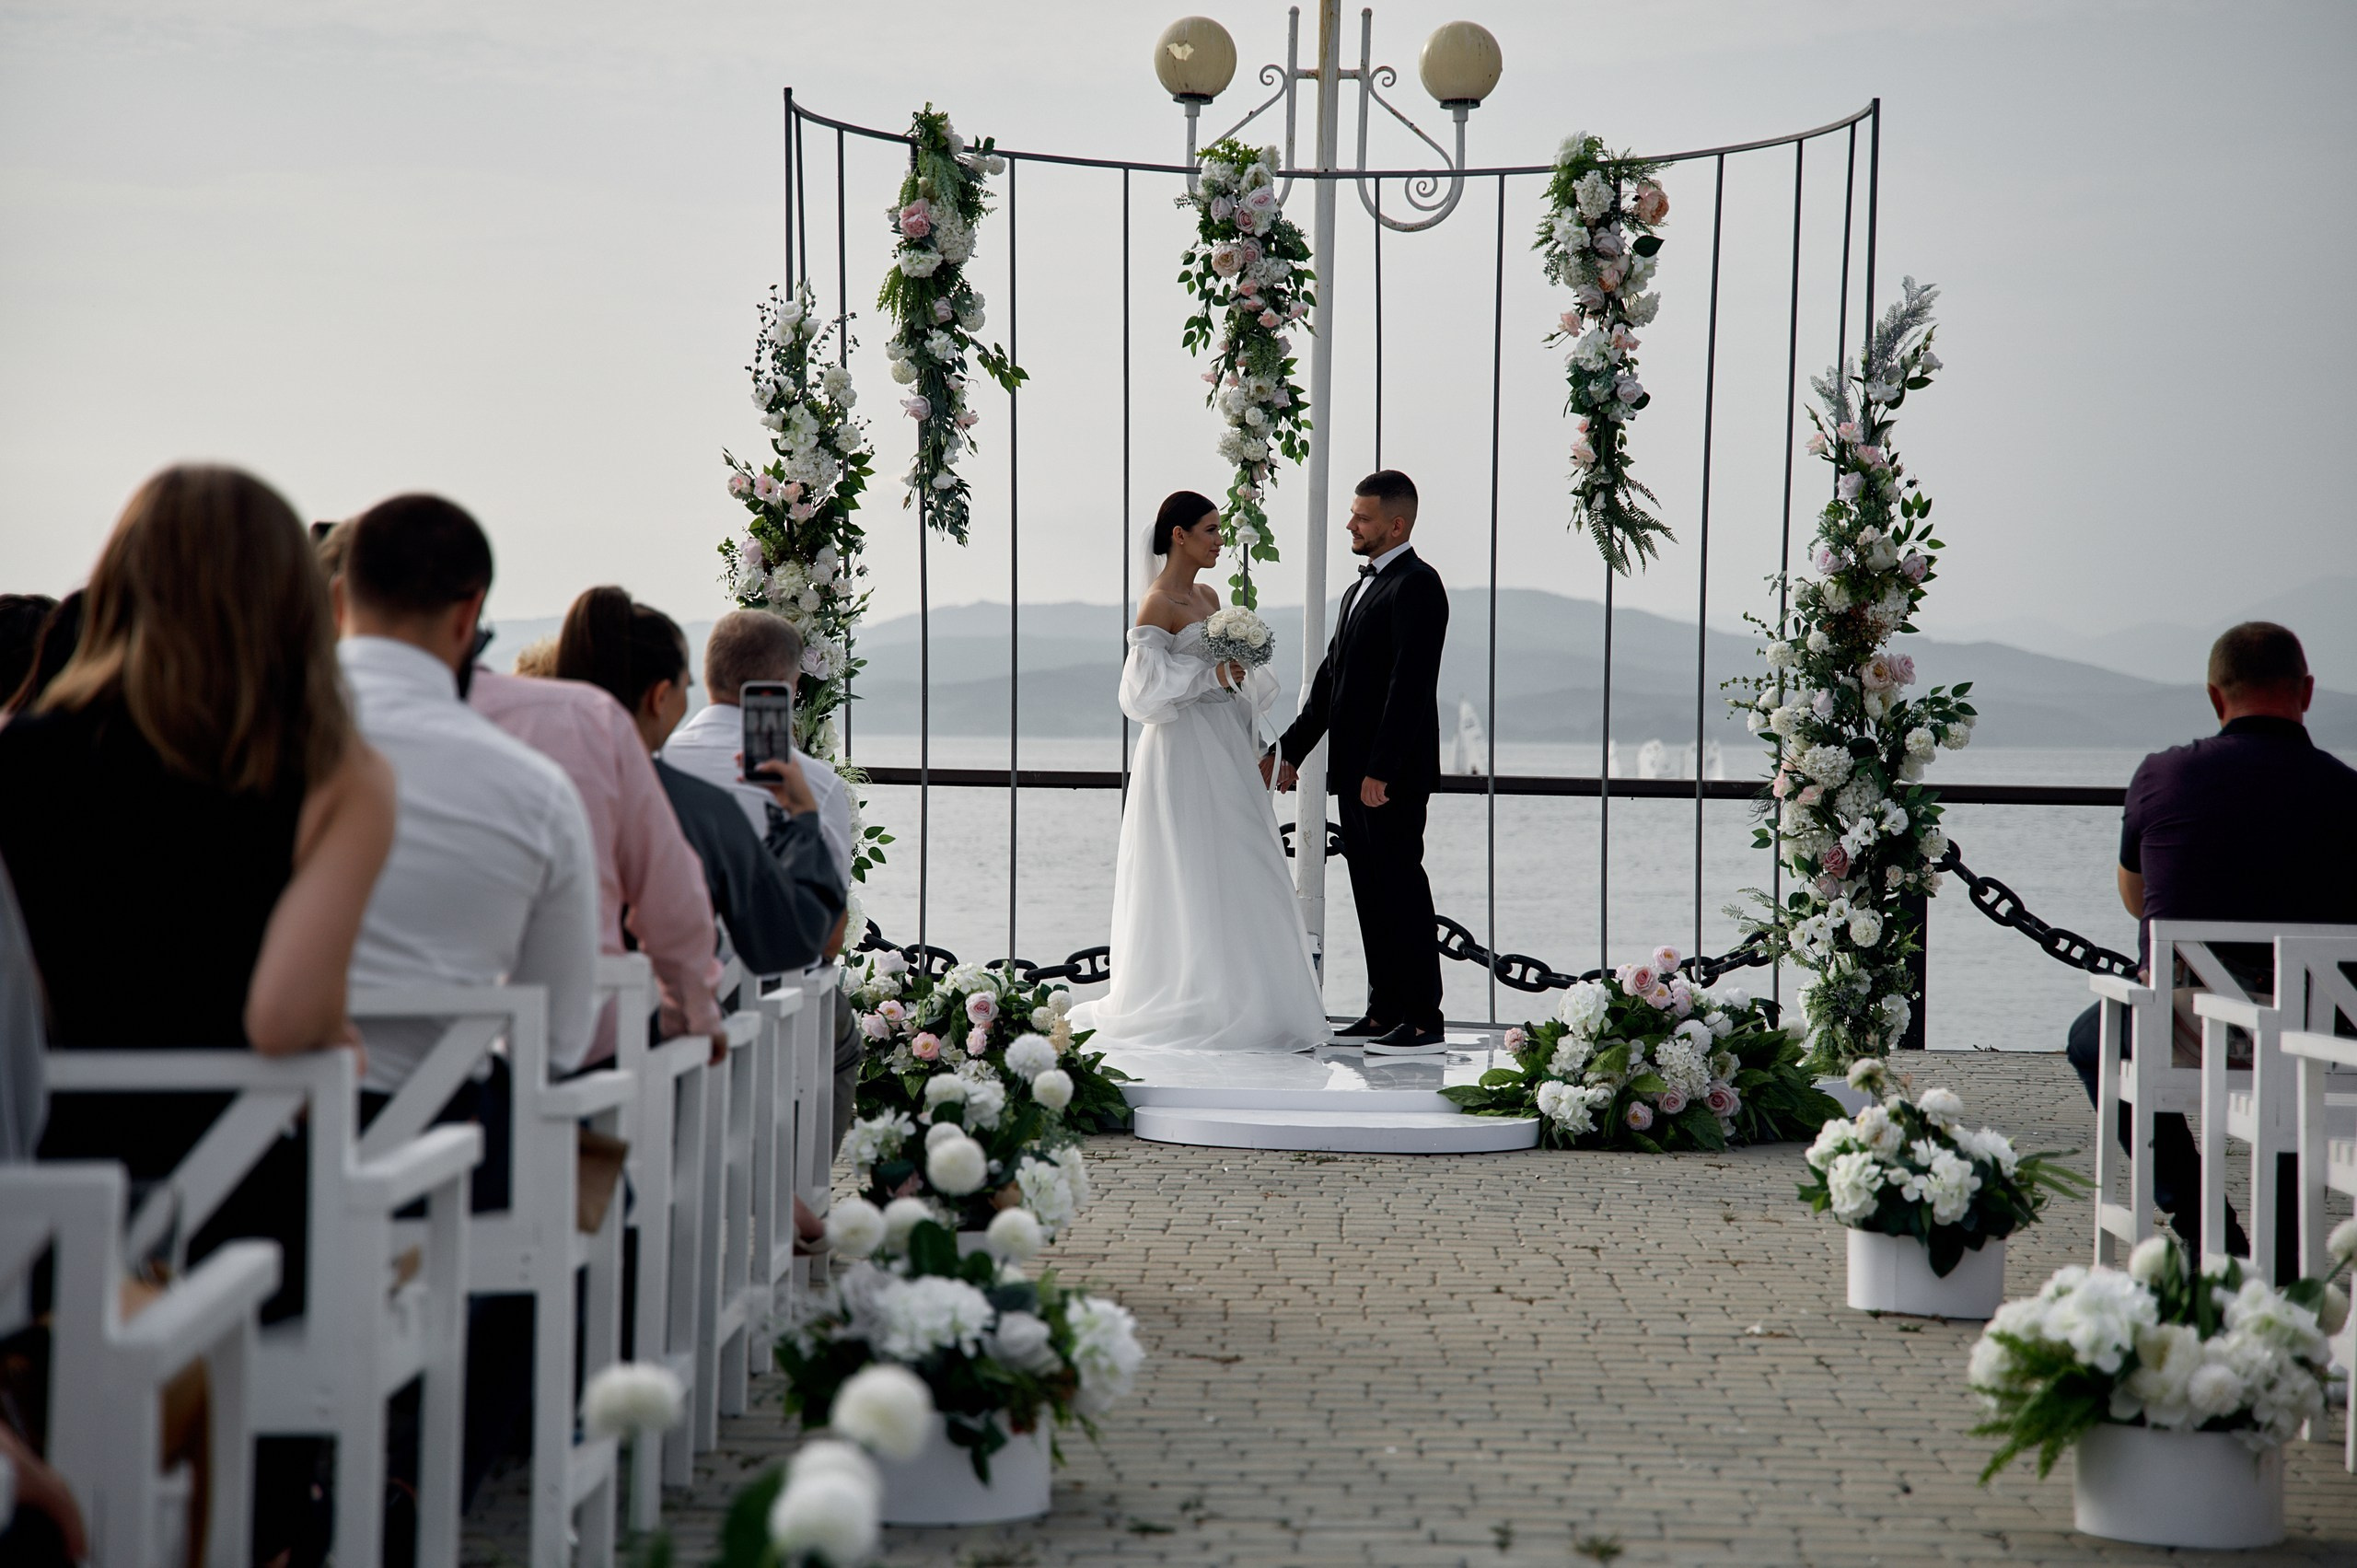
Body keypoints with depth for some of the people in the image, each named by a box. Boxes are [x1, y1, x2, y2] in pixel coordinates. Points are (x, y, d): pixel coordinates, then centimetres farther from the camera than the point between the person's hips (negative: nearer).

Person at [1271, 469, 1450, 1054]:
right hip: (1355, 770, 10)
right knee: (1371, 891, 11)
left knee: (1400, 887, -7)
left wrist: (1381, 769, -23)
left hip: (1392, 774, -10)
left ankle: (1423, 1022, -4)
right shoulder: (1362, 588, 19)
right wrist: (1292, 751, 21)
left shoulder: (1416, 585, -12)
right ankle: (1384, 1012, 17)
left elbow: (1410, 685, -20)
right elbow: (1331, 678, 23)